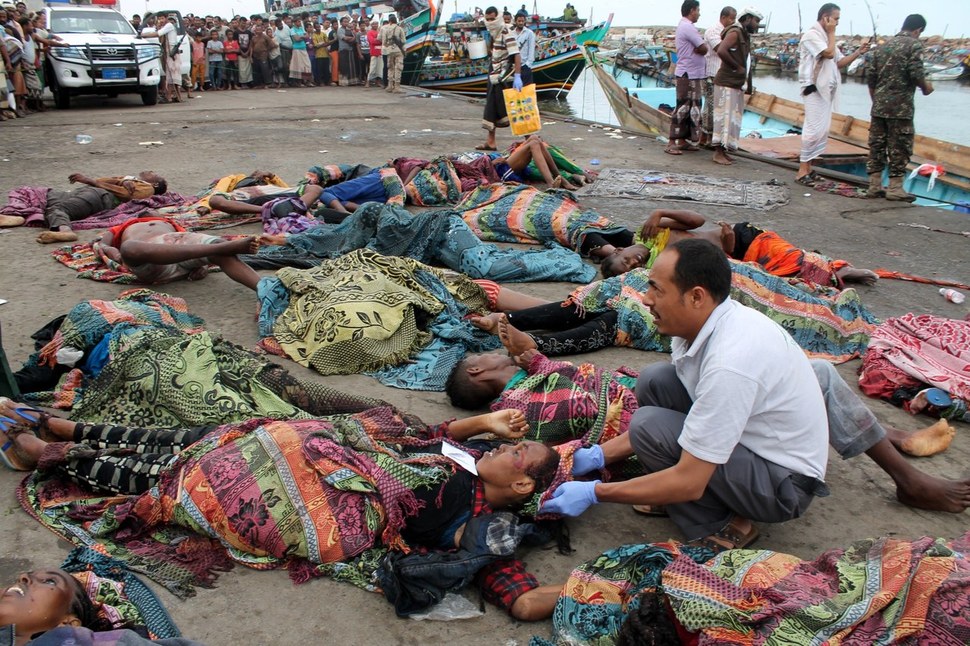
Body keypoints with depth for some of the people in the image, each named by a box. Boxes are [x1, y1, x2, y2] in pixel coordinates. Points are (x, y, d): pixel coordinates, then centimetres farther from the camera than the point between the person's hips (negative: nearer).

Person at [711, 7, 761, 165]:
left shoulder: (745, 36, 18)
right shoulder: (735, 33, -11)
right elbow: (721, 51, -26)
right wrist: (738, 67, -17)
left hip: (736, 84, 10)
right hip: (726, 83, -10)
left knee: (733, 118, 9)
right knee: (725, 117, -11)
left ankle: (723, 152, 13)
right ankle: (718, 153, -10)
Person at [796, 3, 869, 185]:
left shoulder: (826, 37, 21)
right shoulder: (811, 34, -8)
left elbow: (839, 62, 18)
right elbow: (829, 54, -20)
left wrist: (858, 52, 6)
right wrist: (832, 33, -6)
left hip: (826, 90, 10)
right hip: (814, 89, -10)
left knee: (822, 130, 8)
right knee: (815, 129, -15)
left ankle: (807, 168, 12)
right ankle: (802, 171, -13)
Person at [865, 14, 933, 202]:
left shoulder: (883, 46, 14)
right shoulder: (914, 44, -5)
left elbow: (870, 76, 13)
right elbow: (916, 74, -15)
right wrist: (926, 87, 4)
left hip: (878, 107, 6)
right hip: (900, 107, -6)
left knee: (876, 145, 8)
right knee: (900, 147, 0)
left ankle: (874, 186, 11)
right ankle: (895, 188, 2)